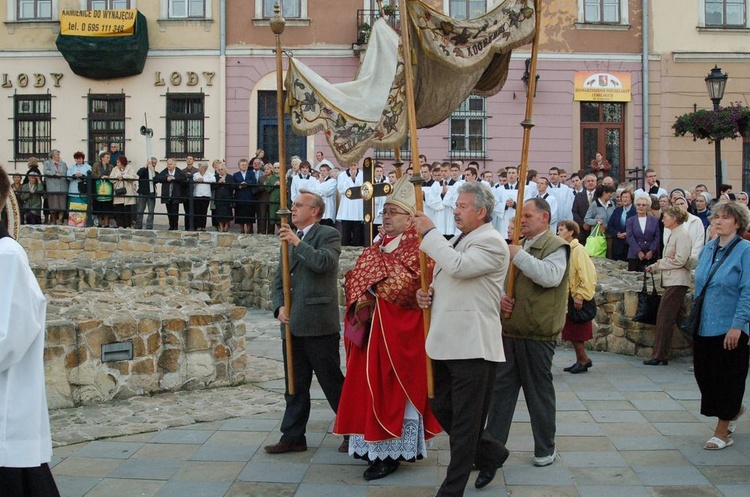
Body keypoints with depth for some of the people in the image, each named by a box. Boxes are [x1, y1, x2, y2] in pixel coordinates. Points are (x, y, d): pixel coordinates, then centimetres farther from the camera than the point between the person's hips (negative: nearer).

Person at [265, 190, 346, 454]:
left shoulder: (329, 234, -3)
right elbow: (279, 278, 18)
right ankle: (293, 437, 22)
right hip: (292, 324, 7)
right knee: (295, 385, 13)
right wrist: (279, 306, 2)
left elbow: (324, 262, -23)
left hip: (319, 324, -7)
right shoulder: (290, 238, 18)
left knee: (332, 382, 1)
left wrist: (297, 243, -18)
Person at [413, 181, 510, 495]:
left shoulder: (492, 242, -10)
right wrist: (428, 293, 4)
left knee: (464, 422, -1)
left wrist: (429, 232, -16)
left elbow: (458, 267, -26)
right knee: (440, 408, 16)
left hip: (472, 346, -9)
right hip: (446, 342, 9)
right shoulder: (457, 241, 18)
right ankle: (491, 454, 35)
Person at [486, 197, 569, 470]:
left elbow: (550, 276, -26)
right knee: (501, 388, 9)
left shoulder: (556, 246, -8)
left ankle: (545, 449, 21)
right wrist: (499, 297, 1)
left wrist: (519, 256, -22)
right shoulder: (517, 245, 16)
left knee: (539, 391, 6)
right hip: (509, 331, 7)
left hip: (537, 334, -7)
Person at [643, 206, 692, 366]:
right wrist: (655, 267, 8)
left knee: (664, 318, -9)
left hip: (677, 282, -10)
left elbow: (680, 260, -18)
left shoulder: (682, 235, -11)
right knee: (675, 318, 12)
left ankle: (659, 356, -7)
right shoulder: (673, 234, 18)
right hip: (671, 281, 10)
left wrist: (660, 263, -7)